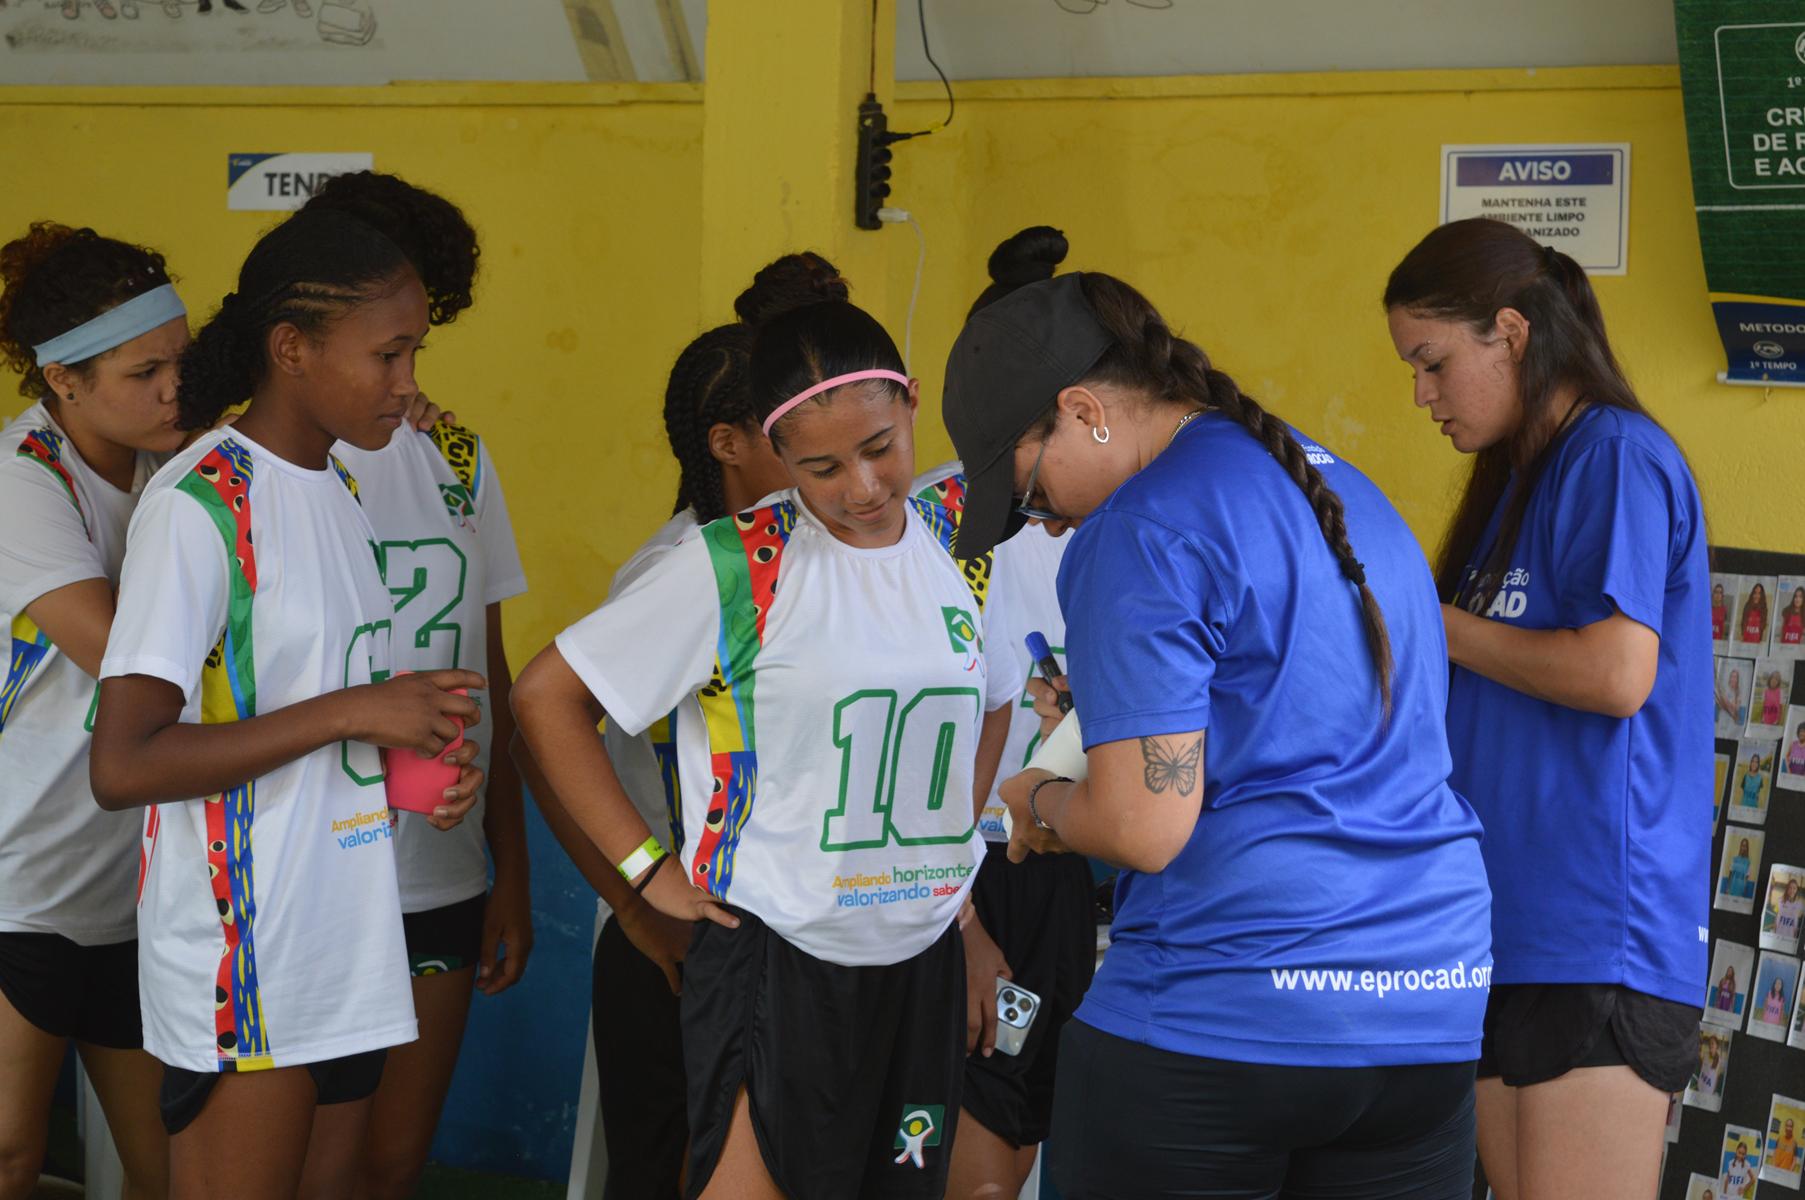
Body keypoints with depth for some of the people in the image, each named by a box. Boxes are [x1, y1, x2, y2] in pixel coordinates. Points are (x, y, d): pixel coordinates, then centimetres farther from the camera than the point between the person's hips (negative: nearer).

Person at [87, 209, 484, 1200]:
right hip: (241, 966, -8)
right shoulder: (200, 503, -15)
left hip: (346, 950, 8)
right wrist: (353, 714, -19)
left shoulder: (337, 488, 13)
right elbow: (122, 766, -22)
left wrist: (417, 757, 3)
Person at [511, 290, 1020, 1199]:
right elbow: (547, 696, -9)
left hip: (924, 960, 5)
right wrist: (644, 867, -10)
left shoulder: (960, 551, 5)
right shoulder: (736, 568, -11)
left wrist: (957, 842, 13)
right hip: (775, 961, -5)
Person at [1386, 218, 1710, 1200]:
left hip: (1597, 936, -9)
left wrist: (1436, 624, -8)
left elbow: (1618, 673, -19)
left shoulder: (1616, 456, -8)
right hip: (1503, 932, 9)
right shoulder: (1518, 481, 22)